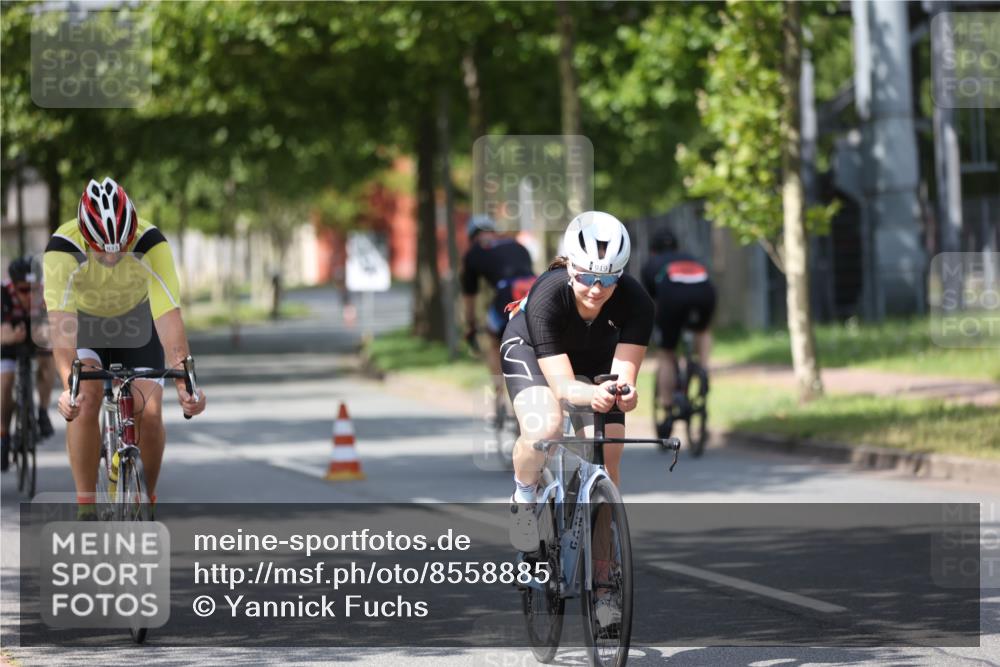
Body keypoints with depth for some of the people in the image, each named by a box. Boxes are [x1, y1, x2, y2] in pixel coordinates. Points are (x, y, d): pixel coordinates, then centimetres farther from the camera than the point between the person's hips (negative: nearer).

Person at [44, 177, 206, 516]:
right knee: (85, 400, -24)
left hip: (136, 319, 1)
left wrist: (184, 382, -50)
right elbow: (60, 323, -44)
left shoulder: (151, 244, -34)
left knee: (149, 414, -13)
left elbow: (169, 317, -39)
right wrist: (68, 385, -58)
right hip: (83, 320, -1)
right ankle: (86, 507, -13)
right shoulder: (62, 248, -35)